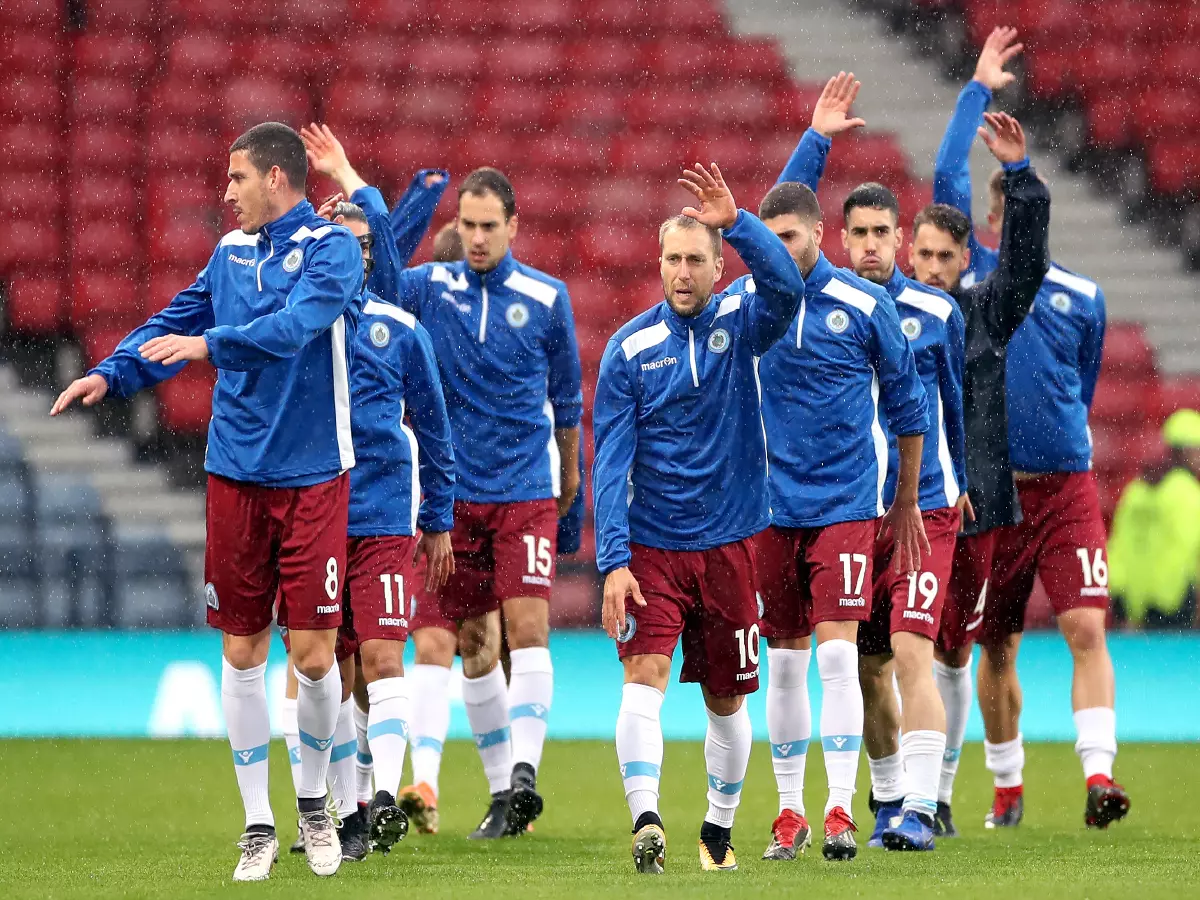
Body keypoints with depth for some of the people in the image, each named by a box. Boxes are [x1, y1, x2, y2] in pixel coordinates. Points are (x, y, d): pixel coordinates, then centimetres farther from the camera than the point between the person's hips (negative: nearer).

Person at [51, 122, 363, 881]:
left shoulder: (331, 249, -7)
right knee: (242, 653, 3)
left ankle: (314, 803, 18)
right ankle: (258, 826, 11)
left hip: (312, 477, -5)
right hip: (237, 475, 5)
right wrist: (112, 374, -2)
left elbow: (296, 324, -23)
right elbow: (176, 323, 14)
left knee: (314, 655, -5)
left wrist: (211, 343, -33)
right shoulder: (232, 253, 11)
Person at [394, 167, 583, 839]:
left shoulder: (547, 297, 1)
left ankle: (524, 771, -22)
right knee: (474, 644, 5)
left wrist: (570, 474, 19)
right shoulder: (429, 286, 2)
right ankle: (502, 792, 13)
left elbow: (566, 393, 12)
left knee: (527, 626, -15)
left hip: (527, 490, -1)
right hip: (454, 491, 2)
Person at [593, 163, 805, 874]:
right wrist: (613, 561, -12)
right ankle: (646, 822, -29)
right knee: (645, 675, -19)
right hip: (650, 547, -1)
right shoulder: (629, 348, -3)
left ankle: (720, 830, 27)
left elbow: (788, 289, -24)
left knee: (727, 697, 11)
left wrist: (737, 222, -34)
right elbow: (610, 462, -5)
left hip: (728, 542, 1)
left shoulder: (740, 325, -1)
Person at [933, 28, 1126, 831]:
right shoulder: (974, 276, 3)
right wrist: (978, 90, 1)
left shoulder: (1081, 297, 7)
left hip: (1066, 485, 0)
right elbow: (948, 176, -4)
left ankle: (1099, 774, -20)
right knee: (997, 647, 6)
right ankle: (1008, 789, 19)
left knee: (1087, 626, -14)